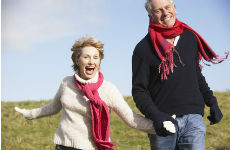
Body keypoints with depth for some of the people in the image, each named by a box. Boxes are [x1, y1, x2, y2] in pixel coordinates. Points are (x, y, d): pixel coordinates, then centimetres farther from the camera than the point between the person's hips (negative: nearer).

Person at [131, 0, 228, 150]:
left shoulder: (190, 37, 13)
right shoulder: (143, 48, 1)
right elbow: (138, 90, -2)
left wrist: (212, 102, 15)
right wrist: (155, 115, -17)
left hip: (193, 119, 2)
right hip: (163, 121, -2)